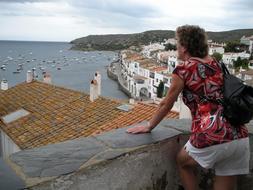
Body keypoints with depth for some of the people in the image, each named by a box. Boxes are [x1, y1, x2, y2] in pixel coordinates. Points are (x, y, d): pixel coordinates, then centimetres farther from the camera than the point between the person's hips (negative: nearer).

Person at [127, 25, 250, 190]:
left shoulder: (184, 68, -3)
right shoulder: (216, 63, 14)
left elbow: (166, 104, 4)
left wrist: (149, 126, 18)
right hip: (239, 136, 6)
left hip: (211, 138, -6)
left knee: (182, 162, 26)